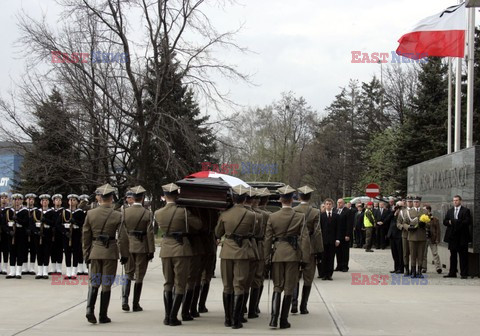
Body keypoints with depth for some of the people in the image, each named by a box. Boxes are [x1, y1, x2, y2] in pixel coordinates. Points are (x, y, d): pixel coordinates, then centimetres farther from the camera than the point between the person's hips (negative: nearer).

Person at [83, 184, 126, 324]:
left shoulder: (90, 214, -1)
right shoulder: (117, 216, -8)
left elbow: (86, 236, 4)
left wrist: (86, 254, 12)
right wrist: (124, 255, 5)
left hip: (95, 251, 2)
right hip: (110, 252, -2)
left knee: (93, 282, 11)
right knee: (106, 284, 5)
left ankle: (90, 310, -7)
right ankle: (103, 316, 9)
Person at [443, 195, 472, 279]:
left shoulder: (466, 210, 2)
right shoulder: (449, 211, 18)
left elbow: (468, 221, -10)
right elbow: (445, 222, 12)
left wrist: (456, 222, -15)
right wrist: (449, 222, -10)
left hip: (462, 237, -5)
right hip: (452, 236, 5)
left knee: (463, 256, -3)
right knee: (453, 255, 8)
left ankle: (464, 273, -1)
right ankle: (452, 273, 12)